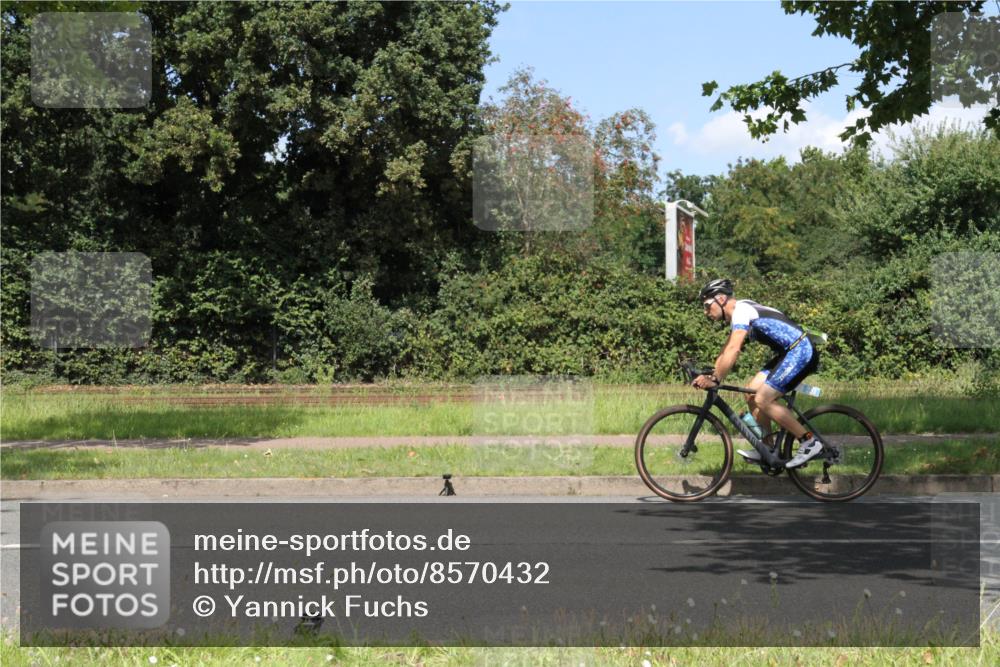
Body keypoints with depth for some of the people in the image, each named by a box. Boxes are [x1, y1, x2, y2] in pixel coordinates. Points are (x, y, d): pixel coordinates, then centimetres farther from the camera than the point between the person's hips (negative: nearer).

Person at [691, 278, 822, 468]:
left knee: (762, 400, -16)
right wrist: (709, 376, 9)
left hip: (801, 352, -10)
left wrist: (715, 380, -20)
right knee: (751, 394, 6)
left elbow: (733, 351, -24)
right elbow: (726, 352, 20)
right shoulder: (738, 314, 17)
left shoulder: (741, 310, -14)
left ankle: (809, 442, -9)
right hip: (789, 353, 10)